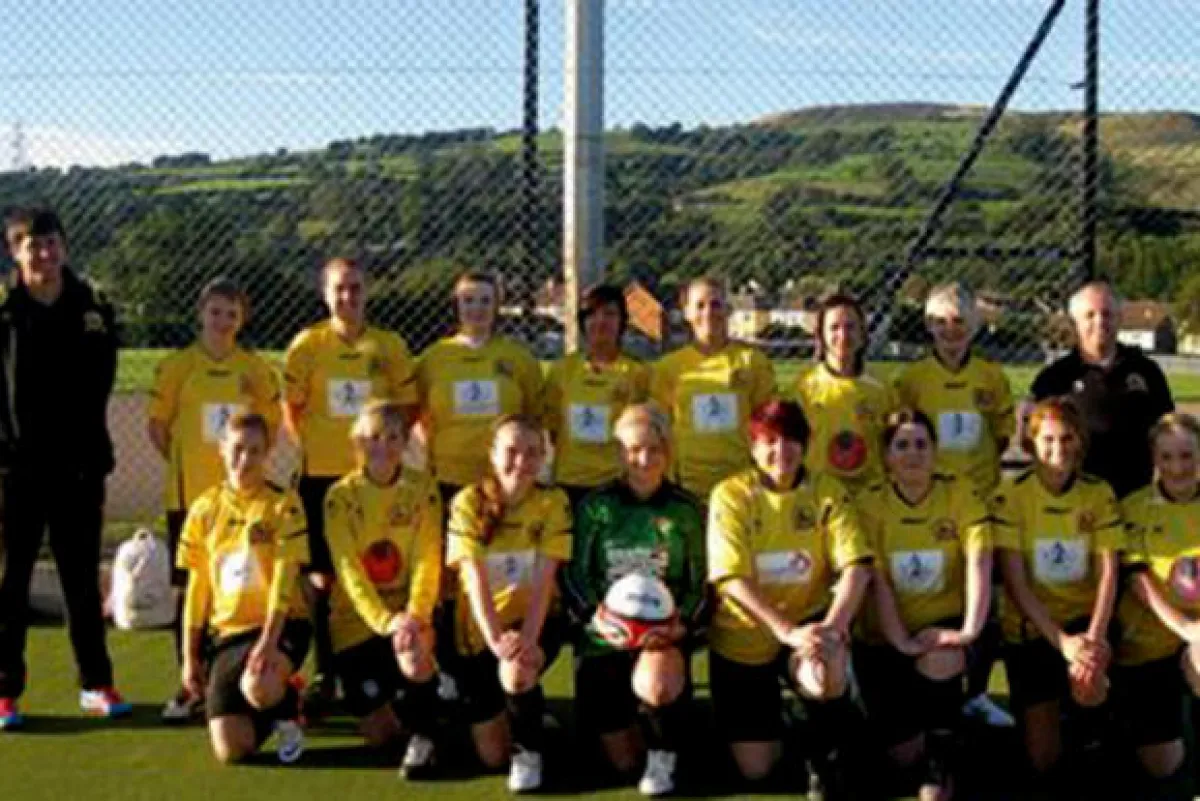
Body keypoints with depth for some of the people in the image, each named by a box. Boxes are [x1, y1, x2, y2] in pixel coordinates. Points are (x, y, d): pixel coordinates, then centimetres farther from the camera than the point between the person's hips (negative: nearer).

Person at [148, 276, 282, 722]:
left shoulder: (256, 368, 4)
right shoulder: (177, 366, -1)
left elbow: (271, 421, 13)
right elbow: (155, 424, 2)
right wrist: (186, 465, 0)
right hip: (189, 495, -1)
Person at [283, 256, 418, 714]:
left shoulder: (390, 345, 3)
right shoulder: (307, 345, 0)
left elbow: (410, 405, 8)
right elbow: (290, 407, 5)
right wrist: (313, 448, -2)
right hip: (322, 475, -1)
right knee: (321, 574, 4)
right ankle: (324, 673, 14)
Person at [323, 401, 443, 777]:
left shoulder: (423, 488, -5)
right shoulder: (340, 495, -8)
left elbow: (427, 560, -12)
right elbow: (348, 569, -15)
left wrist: (414, 615, -30)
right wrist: (385, 621, -30)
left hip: (407, 610, 0)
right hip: (357, 615, 0)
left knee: (414, 648, -37)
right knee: (378, 734, -2)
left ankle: (423, 735, -14)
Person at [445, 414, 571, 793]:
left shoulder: (553, 502, -10)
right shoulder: (468, 502, -11)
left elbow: (544, 580, -17)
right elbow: (474, 579, -19)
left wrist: (527, 638, -32)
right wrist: (495, 639, -33)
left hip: (533, 620, -1)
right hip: (480, 629, 1)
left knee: (517, 672, -36)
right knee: (492, 756, 0)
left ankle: (530, 750, -5)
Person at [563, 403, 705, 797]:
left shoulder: (685, 508, 2)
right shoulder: (595, 506, 1)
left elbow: (699, 582, 2)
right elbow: (574, 577, -3)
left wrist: (682, 623, -18)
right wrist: (600, 620, -21)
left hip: (663, 634, -1)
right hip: (604, 635, 1)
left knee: (654, 683, -38)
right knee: (623, 762, 5)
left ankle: (663, 757, -6)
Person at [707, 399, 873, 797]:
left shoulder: (828, 491, -5)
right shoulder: (730, 494, -11)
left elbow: (856, 565, -15)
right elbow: (732, 579, -21)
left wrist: (834, 625, -33)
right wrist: (786, 631, -33)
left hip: (807, 622, 0)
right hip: (744, 638, 0)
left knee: (825, 674, -37)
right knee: (755, 769, 0)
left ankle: (828, 763, -9)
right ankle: (766, 710, 34)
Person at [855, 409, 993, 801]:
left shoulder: (960, 493, -6)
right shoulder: (870, 503, -7)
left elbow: (979, 561, -18)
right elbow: (877, 581, -14)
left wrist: (970, 629, -32)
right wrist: (900, 641, -27)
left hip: (941, 623, 0)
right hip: (884, 637, 0)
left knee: (941, 661, -36)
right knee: (905, 754, -7)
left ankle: (942, 762, -16)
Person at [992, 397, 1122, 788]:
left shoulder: (1099, 493, -4)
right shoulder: (1010, 494, -13)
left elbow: (1108, 571, -10)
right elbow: (1015, 582, -16)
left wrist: (1095, 634, -26)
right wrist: (1060, 639, -25)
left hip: (1083, 617, 2)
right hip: (1029, 626, -1)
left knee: (1087, 677, -34)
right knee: (1043, 761, -4)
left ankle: (1092, 738, 2)